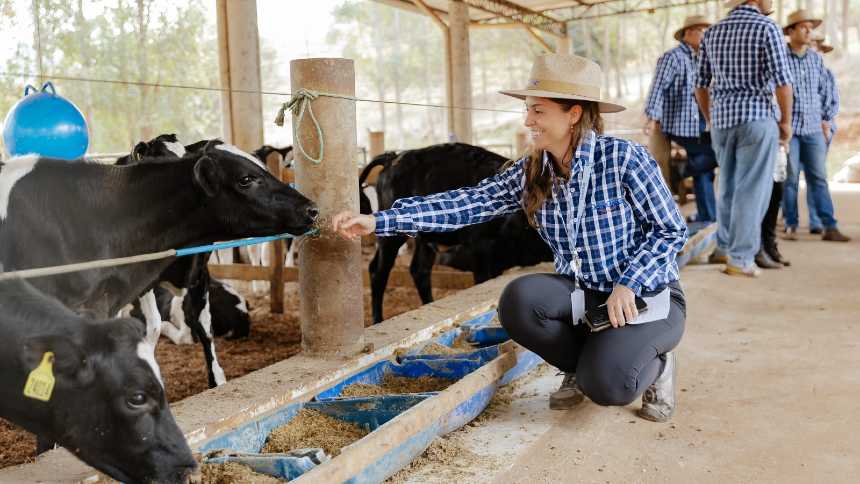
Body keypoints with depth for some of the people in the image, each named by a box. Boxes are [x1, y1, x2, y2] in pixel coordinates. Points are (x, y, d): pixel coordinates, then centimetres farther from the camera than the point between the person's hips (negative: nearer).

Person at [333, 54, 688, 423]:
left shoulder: (623, 157, -17)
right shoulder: (531, 173, -4)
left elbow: (671, 230, -10)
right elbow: (467, 203, -12)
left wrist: (628, 285, -23)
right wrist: (378, 221, -19)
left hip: (646, 295, -4)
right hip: (584, 294, 4)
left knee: (607, 386, -28)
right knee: (518, 300, -26)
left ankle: (653, 362, 9)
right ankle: (582, 366, 3)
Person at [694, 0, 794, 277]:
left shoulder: (712, 33, 10)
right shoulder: (766, 28, -7)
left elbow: (700, 83, 12)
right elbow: (782, 80, -12)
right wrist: (786, 121, -2)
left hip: (722, 119, 6)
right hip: (757, 117, -6)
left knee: (729, 186, 18)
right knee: (753, 189, -1)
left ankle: (724, 247, 25)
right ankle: (740, 258, 0)